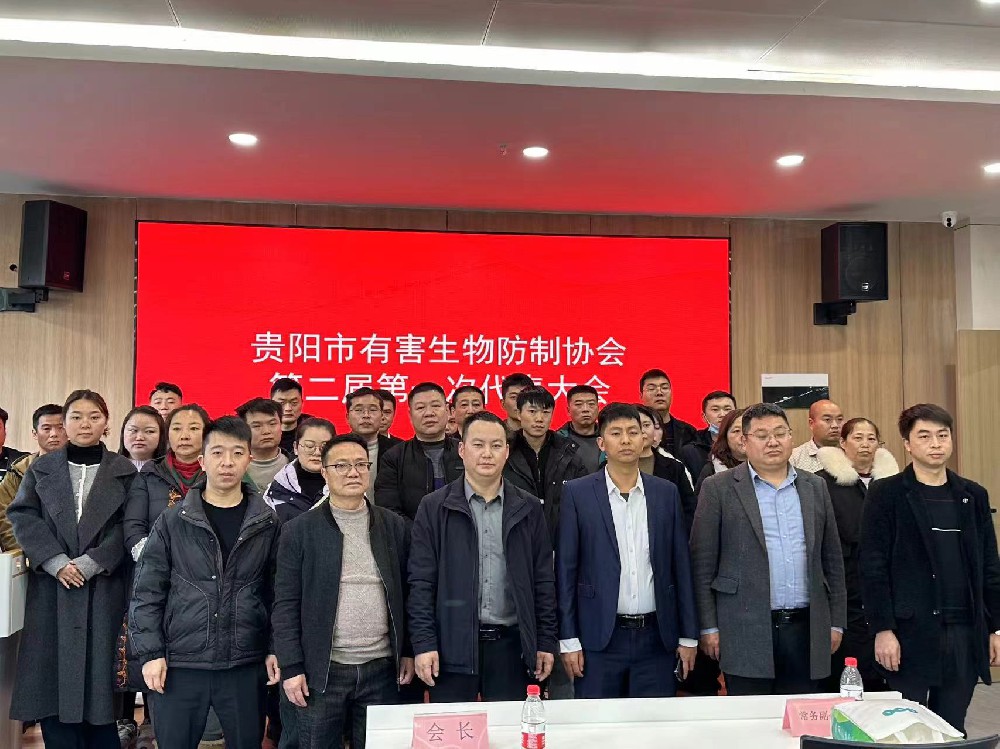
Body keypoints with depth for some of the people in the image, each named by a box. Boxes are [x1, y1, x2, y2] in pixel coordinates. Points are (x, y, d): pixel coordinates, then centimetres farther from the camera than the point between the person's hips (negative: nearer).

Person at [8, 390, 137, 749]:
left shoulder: (124, 471, 5)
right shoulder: (41, 468, 11)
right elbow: (21, 515, 1)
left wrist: (92, 562, -13)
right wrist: (54, 561, -11)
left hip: (102, 586, -1)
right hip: (51, 584, 2)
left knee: (98, 667, -1)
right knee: (51, 670, 1)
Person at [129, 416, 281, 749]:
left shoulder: (267, 523, 2)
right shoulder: (172, 521, 0)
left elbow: (278, 593, 6)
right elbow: (147, 593, 1)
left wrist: (276, 648, 0)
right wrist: (150, 653, -6)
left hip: (245, 666, 1)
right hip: (179, 665, 0)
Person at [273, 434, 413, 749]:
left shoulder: (395, 527, 5)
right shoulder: (299, 531, -1)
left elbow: (406, 595, 9)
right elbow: (286, 605, -3)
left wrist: (408, 651, 4)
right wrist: (291, 668, -7)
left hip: (382, 668, 2)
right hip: (321, 670, -2)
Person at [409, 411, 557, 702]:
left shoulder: (528, 509, 7)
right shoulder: (434, 507, 0)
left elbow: (543, 580, 7)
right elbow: (421, 581, -2)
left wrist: (546, 642, 4)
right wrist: (423, 643, -7)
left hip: (510, 643, 2)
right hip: (452, 645, -1)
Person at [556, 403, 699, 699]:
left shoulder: (667, 493, 6)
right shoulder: (577, 493, -2)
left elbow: (680, 565, 8)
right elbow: (566, 568, -2)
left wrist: (688, 636, 6)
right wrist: (568, 640, -5)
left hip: (657, 638, 2)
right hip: (599, 640, -2)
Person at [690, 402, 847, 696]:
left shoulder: (815, 487, 11)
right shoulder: (718, 488, -1)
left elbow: (832, 560, 15)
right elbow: (702, 564, -3)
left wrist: (836, 622, 11)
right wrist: (709, 627, -6)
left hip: (805, 629, 4)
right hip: (746, 630, -3)